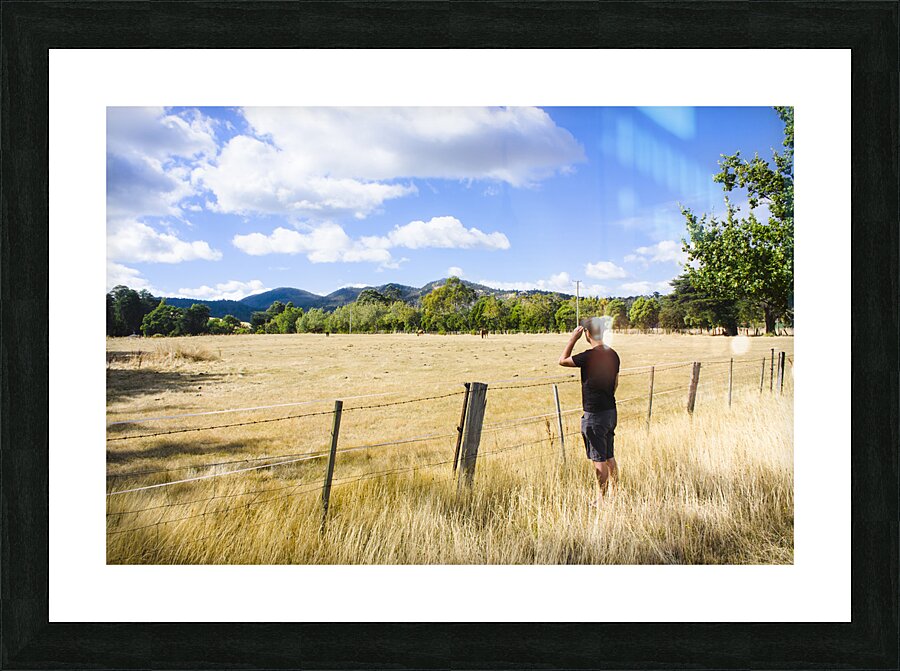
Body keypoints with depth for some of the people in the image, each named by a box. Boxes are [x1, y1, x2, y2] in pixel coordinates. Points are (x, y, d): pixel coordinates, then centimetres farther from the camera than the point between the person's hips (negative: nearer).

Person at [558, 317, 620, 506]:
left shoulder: (589, 356, -20)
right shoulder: (613, 354, 3)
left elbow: (562, 360, -5)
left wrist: (573, 339, -2)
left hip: (594, 414, -8)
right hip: (611, 411, 8)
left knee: (599, 459, 2)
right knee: (609, 457, 18)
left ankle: (602, 498, 11)